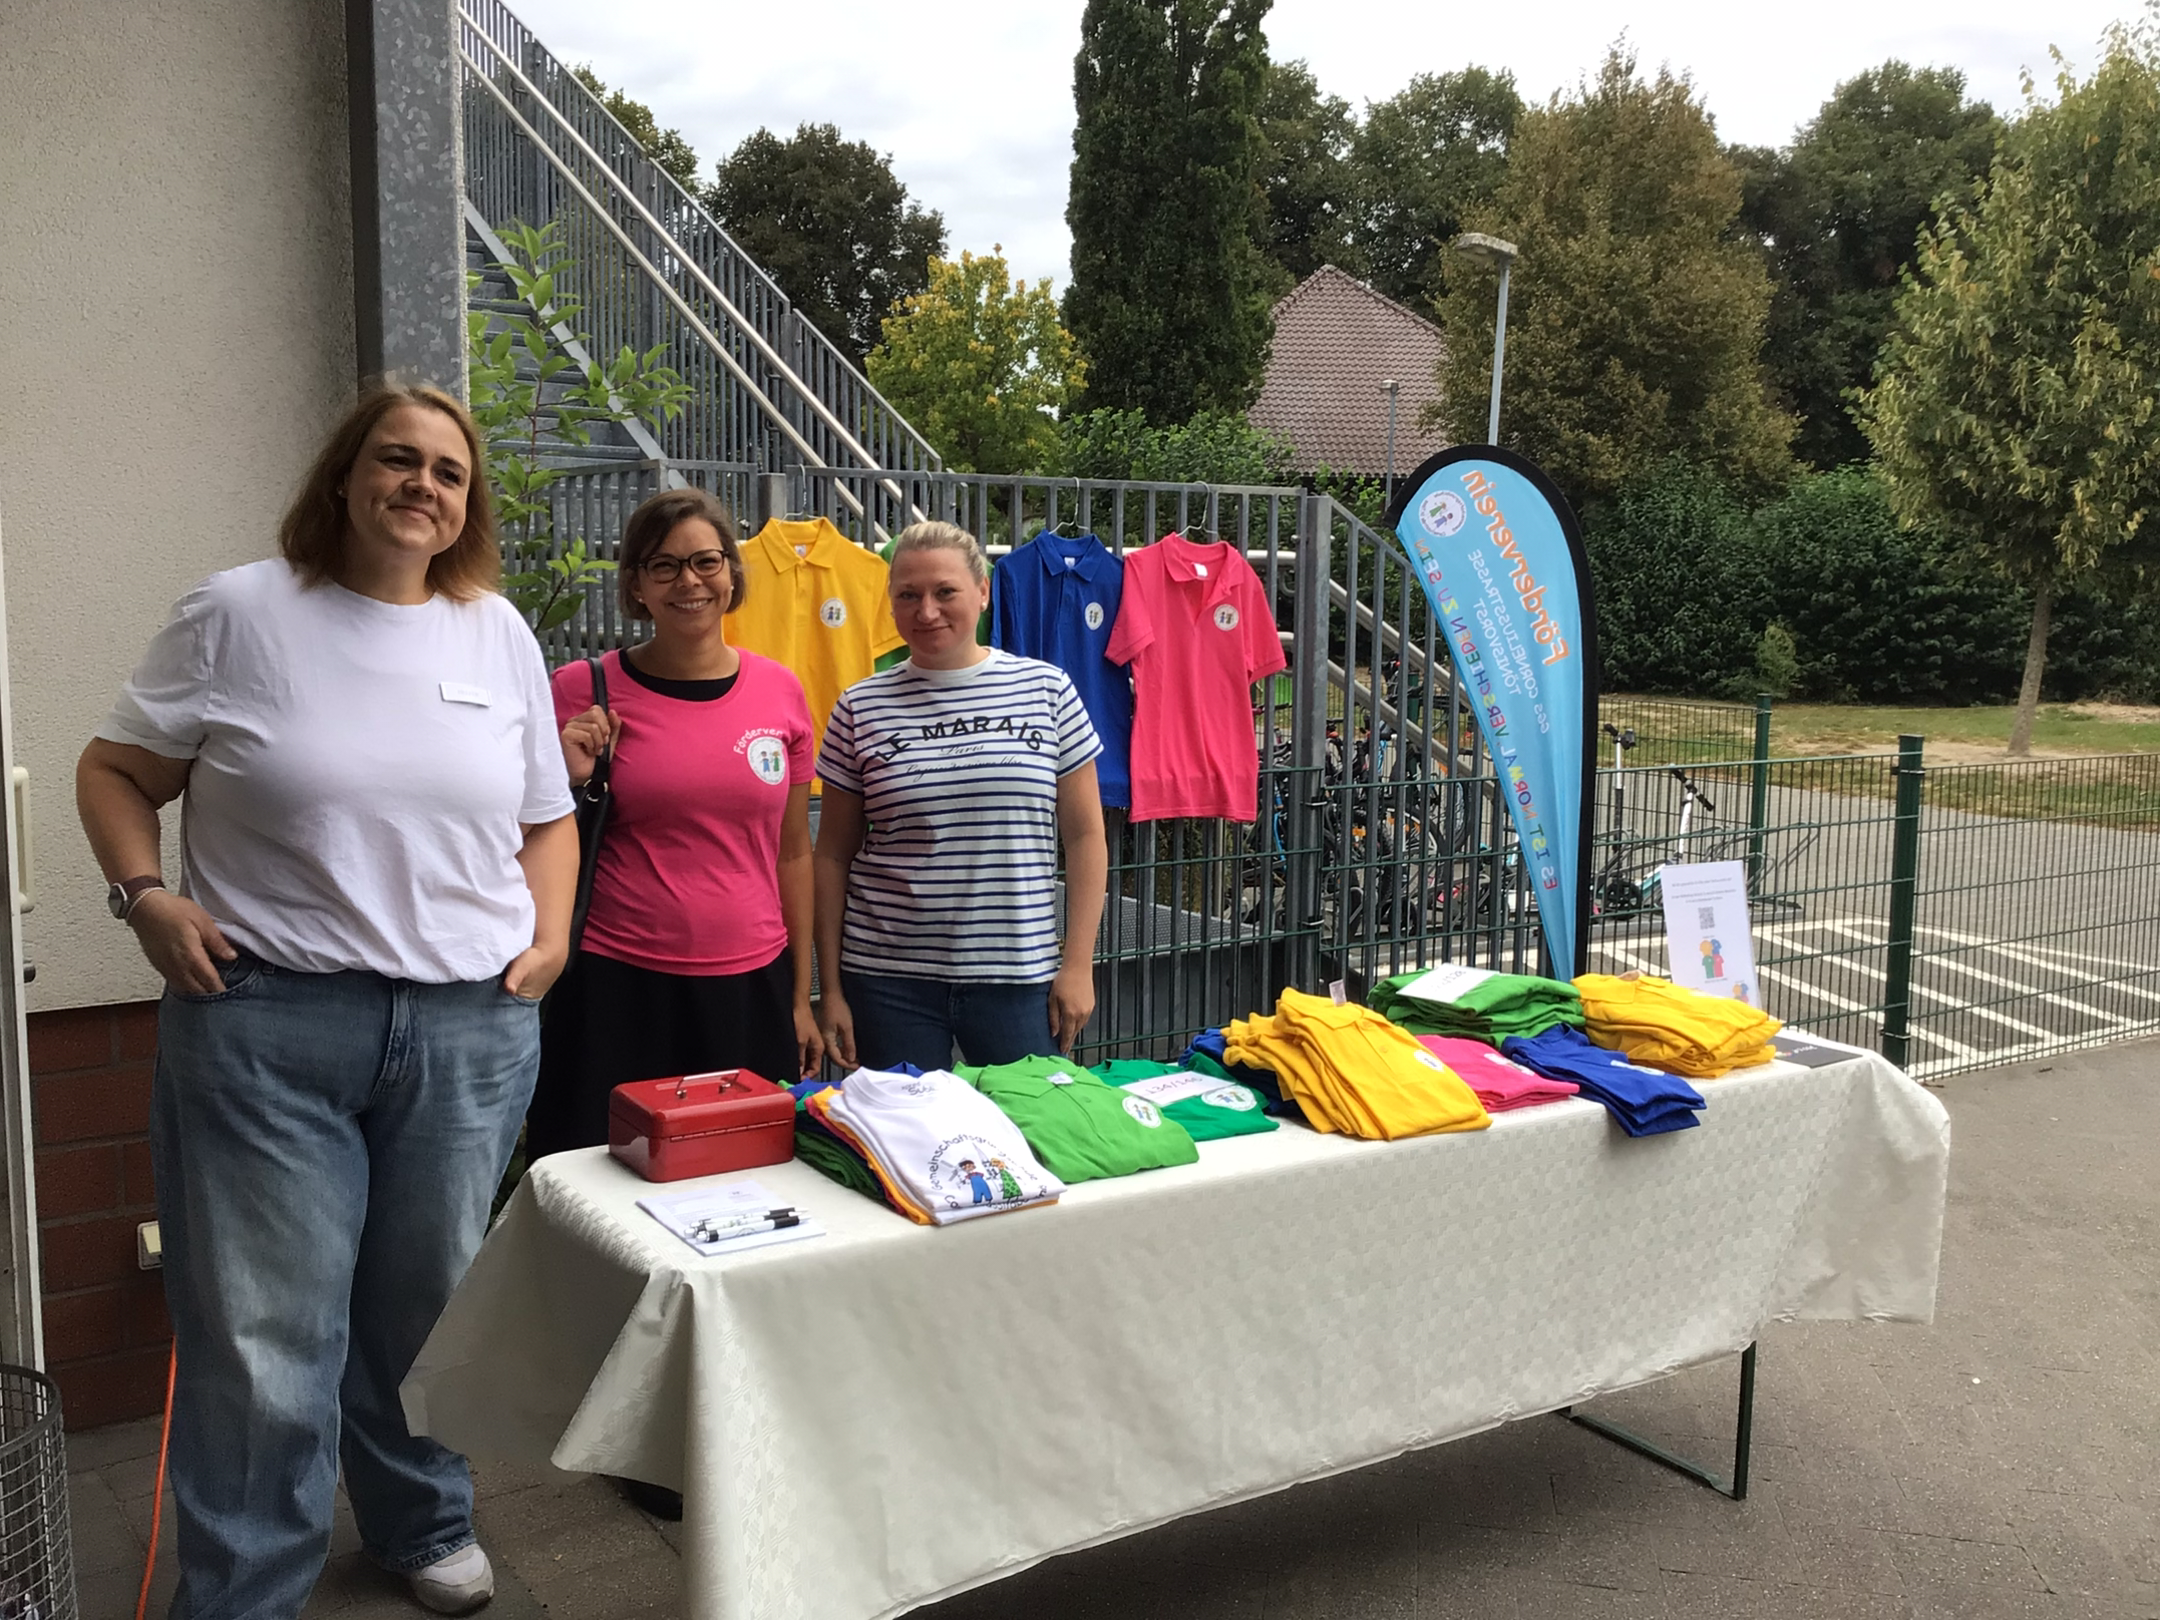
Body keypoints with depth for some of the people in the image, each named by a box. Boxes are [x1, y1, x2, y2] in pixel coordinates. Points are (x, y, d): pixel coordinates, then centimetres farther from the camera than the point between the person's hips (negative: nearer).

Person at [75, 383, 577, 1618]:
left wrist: (550, 937, 3)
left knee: (430, 1314, 16)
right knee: (264, 1342, 0)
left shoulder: (499, 633, 10)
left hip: (471, 1030, 3)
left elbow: (548, 818, 17)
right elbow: (116, 772, 7)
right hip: (267, 1022, -3)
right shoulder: (240, 613, 0)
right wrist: (146, 895, -8)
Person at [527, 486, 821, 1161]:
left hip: (749, 987, 2)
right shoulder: (584, 691, -2)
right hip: (618, 988, -2)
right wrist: (572, 780, -14)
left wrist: (801, 996, 10)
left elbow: (792, 852, 10)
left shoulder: (779, 690, 5)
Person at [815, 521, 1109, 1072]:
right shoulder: (861, 709, 2)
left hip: (1022, 973, 0)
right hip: (888, 978, 0)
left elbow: (1083, 835, 4)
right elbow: (833, 855, 5)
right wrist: (831, 987, 3)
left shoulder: (1046, 689, 2)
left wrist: (1078, 965, -1)